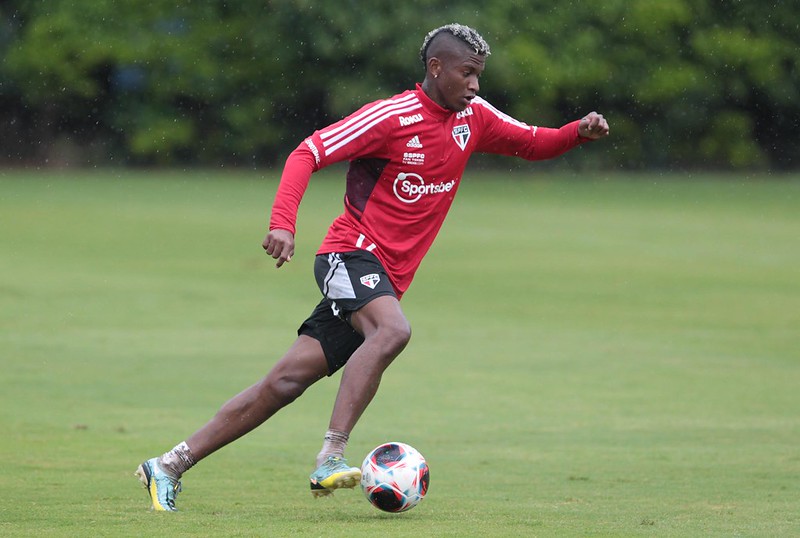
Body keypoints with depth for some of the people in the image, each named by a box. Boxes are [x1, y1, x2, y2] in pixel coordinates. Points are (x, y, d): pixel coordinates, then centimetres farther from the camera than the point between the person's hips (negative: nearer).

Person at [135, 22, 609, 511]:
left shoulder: (473, 117, 10)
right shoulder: (390, 117, -11)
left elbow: (534, 144, 21)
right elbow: (307, 154, -12)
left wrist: (579, 131, 0)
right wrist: (283, 224, -25)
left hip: (387, 278, 6)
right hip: (352, 253, -6)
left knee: (287, 382, 0)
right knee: (392, 330, -35)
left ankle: (169, 467, 3)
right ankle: (331, 459, -37)